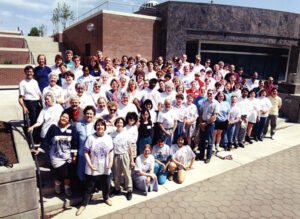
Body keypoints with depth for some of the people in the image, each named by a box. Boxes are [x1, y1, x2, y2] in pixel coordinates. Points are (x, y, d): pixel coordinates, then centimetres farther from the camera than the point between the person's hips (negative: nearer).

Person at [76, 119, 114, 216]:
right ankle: (83, 204, 26)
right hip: (92, 169, -3)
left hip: (105, 168, 3)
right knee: (88, 187, 8)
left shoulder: (108, 138, 0)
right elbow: (86, 152, -9)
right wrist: (90, 164, -16)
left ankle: (106, 198, 46)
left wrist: (111, 162, -7)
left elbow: (111, 151, 6)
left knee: (106, 185, 19)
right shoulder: (91, 138, -10)